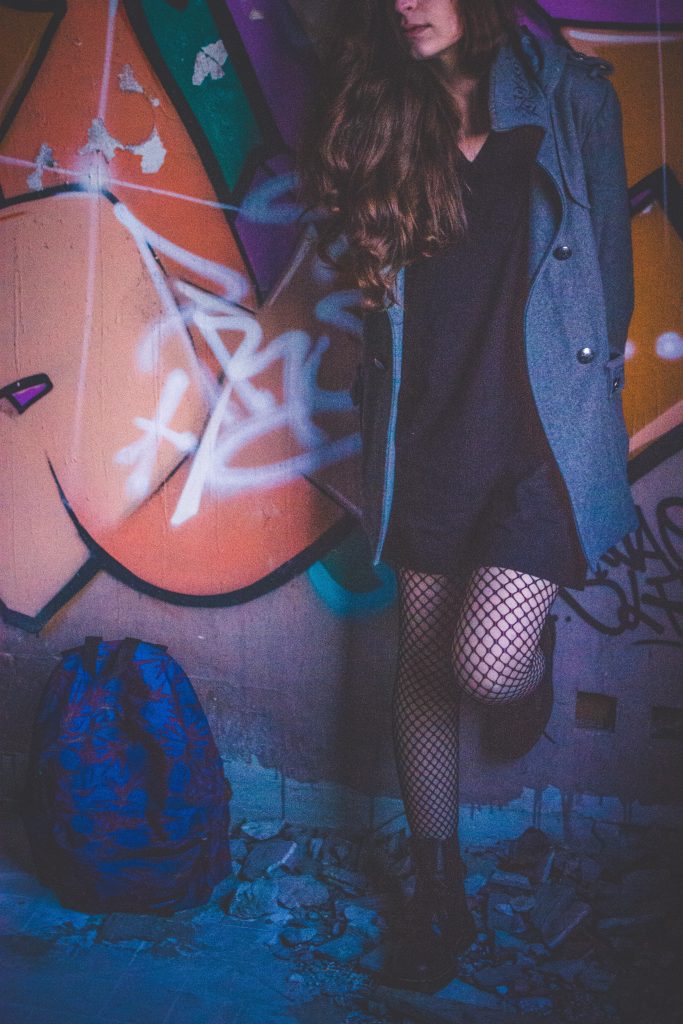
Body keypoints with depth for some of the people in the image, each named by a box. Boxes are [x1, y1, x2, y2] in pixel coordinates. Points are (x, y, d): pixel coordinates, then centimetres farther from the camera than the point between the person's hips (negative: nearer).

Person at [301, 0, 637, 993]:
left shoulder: (572, 96, -1)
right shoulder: (383, 113, 9)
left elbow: (610, 264, 4)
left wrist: (583, 388, 6)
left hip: (544, 431, -3)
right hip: (427, 432, 4)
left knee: (486, 661, -16)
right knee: (422, 662, 7)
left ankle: (537, 650, 25)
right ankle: (439, 894, 25)